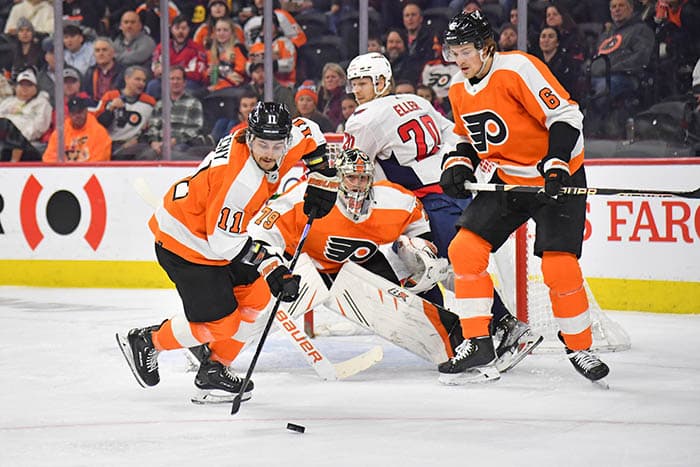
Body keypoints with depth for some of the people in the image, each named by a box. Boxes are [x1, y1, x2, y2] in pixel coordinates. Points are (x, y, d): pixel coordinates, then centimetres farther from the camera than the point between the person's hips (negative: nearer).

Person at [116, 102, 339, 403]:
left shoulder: (281, 140, -8)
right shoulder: (240, 180, -34)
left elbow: (308, 133, 16)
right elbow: (224, 240, -29)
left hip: (214, 234, 10)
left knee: (255, 295, 10)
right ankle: (145, 342, 14)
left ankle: (214, 369, 19)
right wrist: (270, 266, -27)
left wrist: (322, 176, 10)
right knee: (220, 323, -6)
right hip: (184, 242, -10)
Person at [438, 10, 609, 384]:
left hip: (557, 179, -7)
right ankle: (478, 346, 0)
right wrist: (458, 165, 0)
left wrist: (556, 164, -30)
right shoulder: (458, 89, 5)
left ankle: (579, 348, 5)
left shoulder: (518, 69, -19)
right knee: (464, 249, -7)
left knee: (559, 267, -15)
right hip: (506, 181, 7)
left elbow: (565, 115, -21)